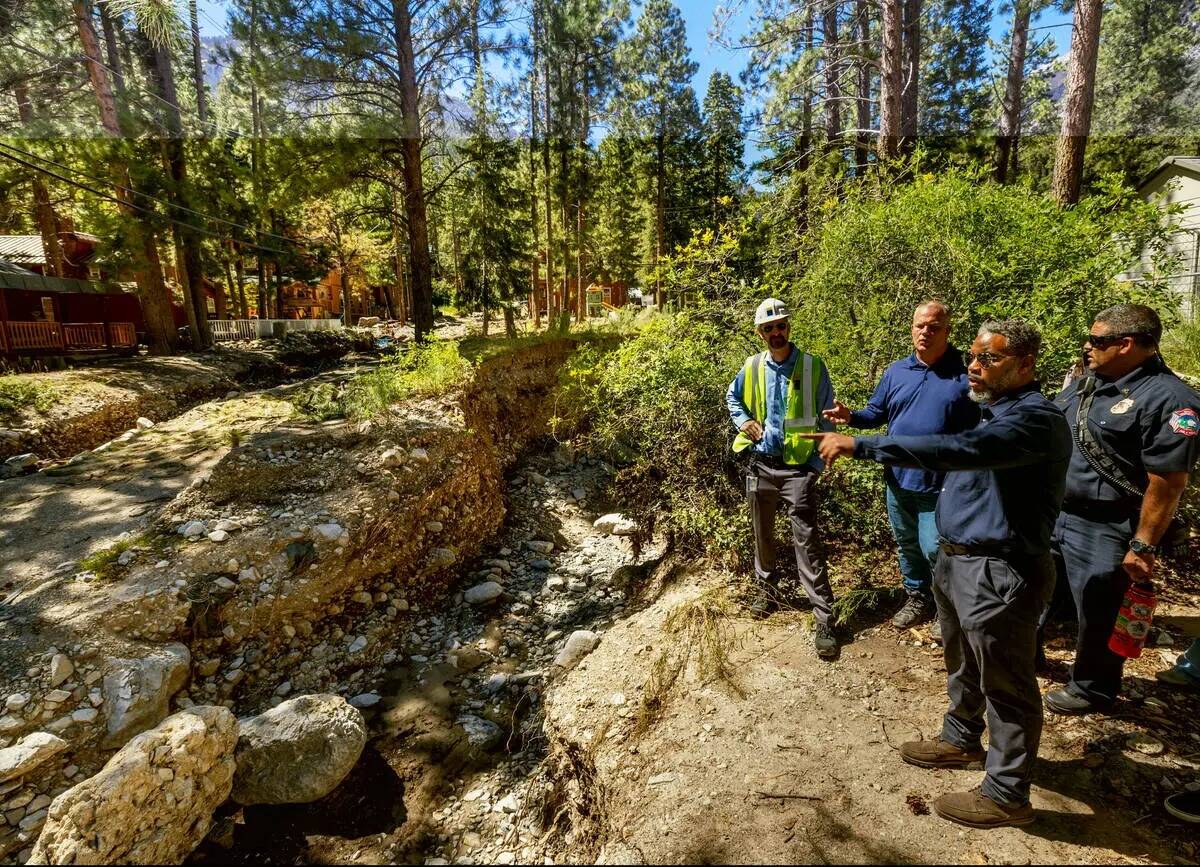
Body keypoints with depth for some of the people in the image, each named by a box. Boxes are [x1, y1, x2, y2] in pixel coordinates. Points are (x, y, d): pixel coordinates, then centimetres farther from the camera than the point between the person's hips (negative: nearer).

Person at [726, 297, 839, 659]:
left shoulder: (812, 366, -5)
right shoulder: (752, 367, 3)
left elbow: (827, 417, -1)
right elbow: (732, 398, 22)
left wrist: (818, 463, -7)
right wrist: (743, 421, 2)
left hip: (798, 467, -3)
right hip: (761, 464, 4)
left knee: (806, 542, -6)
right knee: (763, 533, 18)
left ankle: (824, 620, 1)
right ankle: (766, 586, 41)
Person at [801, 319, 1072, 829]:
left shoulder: (1035, 418, -22)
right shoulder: (991, 411, 11)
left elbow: (960, 449, -38)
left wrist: (861, 446, -40)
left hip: (1000, 572, -9)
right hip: (957, 559, 10)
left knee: (1005, 684, 7)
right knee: (962, 664, 25)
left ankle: (1006, 794, 25)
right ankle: (962, 739, 46)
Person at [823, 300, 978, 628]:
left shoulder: (964, 376, -9)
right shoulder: (896, 371, 5)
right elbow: (876, 413, 7)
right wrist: (851, 417, -14)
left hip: (941, 485, -5)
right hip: (898, 480, 5)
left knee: (934, 550, -1)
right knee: (907, 546, 19)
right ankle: (918, 599, 40)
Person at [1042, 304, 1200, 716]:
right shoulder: (1085, 384, 6)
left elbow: (1167, 483, -19)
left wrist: (1143, 547, -18)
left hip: (1102, 532, -7)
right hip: (1051, 515, 7)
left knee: (1097, 617, 11)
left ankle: (1091, 689, 32)